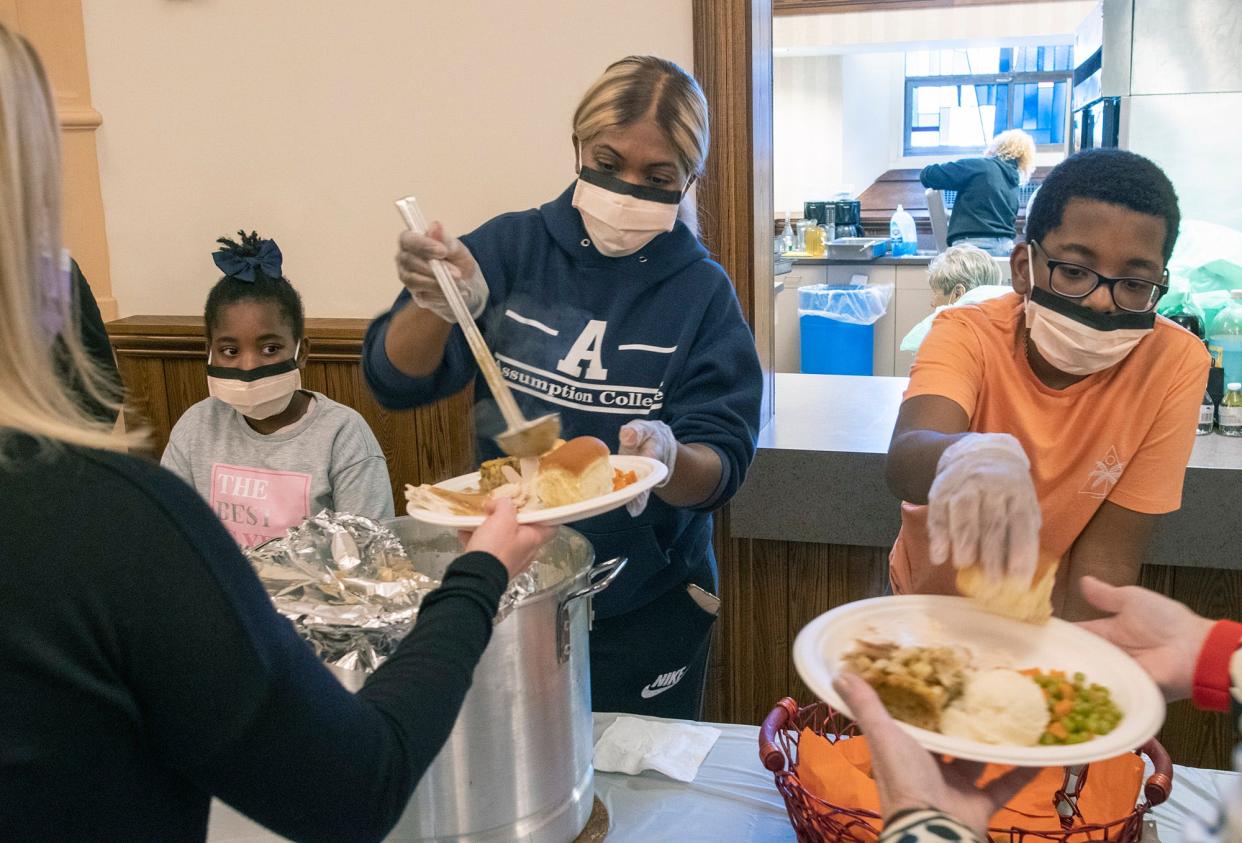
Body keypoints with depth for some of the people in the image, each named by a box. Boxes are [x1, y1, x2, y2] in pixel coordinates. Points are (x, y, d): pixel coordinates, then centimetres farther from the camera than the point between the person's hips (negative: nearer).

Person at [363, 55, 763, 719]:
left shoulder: (701, 292, -7)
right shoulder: (511, 247, -6)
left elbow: (720, 468, -12)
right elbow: (396, 383, -10)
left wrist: (667, 459, -35)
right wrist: (437, 307, -30)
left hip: (644, 611, -1)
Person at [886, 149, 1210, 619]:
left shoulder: (1175, 364, -12)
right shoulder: (969, 336, -16)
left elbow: (1108, 552, -10)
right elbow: (905, 459, -36)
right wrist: (968, 457, -57)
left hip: (1054, 619, 1)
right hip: (932, 609, -1)